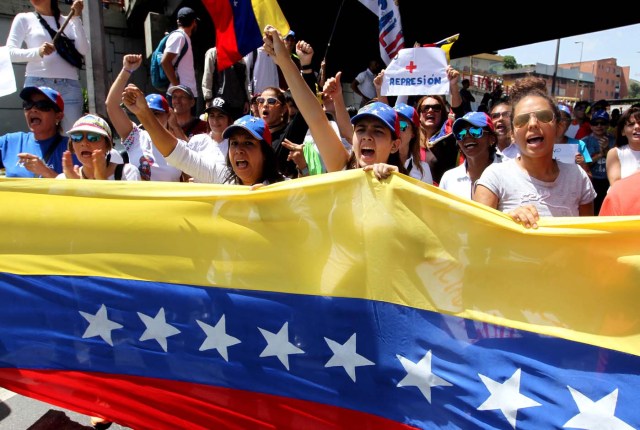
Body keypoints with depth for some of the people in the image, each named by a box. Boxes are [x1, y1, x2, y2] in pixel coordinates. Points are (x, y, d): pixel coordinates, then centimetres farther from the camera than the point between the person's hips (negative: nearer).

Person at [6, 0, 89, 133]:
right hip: (37, 84, -1)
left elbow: (83, 50, 5)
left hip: (70, 85, 1)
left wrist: (77, 18, 0)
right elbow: (9, 52, 3)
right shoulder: (24, 19, 13)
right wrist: (38, 52, -15)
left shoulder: (68, 21, 18)